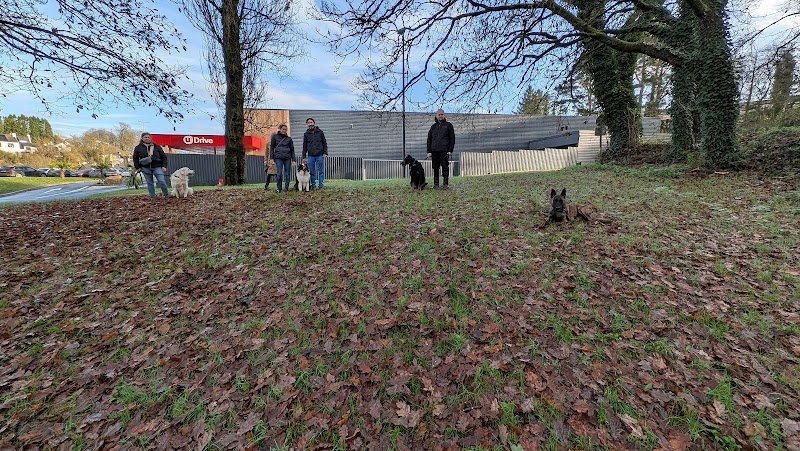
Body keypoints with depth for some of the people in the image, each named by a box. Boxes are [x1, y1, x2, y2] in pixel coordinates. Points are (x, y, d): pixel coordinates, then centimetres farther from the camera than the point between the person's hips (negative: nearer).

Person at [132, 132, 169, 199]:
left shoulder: (156, 147, 7)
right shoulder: (138, 148, 8)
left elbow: (163, 156, 7)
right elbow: (135, 158, 15)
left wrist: (164, 166, -2)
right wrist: (138, 167, 5)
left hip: (157, 167, -2)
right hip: (146, 168, 2)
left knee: (161, 181, -13)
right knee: (149, 183, 6)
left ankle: (166, 194, 7)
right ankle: (152, 197, 14)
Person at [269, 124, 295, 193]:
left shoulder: (289, 138, 11)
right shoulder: (275, 137, 8)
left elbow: (292, 149, 12)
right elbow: (271, 148, 8)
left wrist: (293, 160, 6)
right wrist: (271, 158, 0)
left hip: (287, 158, 2)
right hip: (278, 157, -2)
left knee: (287, 173, 1)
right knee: (279, 173, -10)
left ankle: (286, 188, 11)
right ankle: (279, 188, -1)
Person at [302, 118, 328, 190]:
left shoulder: (320, 132, 6)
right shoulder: (306, 134, 10)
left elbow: (324, 143, 7)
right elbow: (304, 146, 12)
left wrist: (325, 152, -4)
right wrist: (304, 156, 8)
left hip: (320, 155, -2)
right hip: (310, 156, 2)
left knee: (321, 171, 0)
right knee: (312, 172, 4)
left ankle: (321, 185, 6)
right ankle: (313, 185, 12)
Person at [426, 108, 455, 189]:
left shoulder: (448, 125, 9)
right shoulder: (433, 126, 17)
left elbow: (452, 138, 4)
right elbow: (429, 139, 15)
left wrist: (450, 150, -7)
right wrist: (429, 151, 5)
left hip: (444, 150, -3)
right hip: (434, 151, 3)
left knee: (445, 167, -3)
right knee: (435, 168, 4)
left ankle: (445, 184, 2)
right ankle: (436, 183, 11)